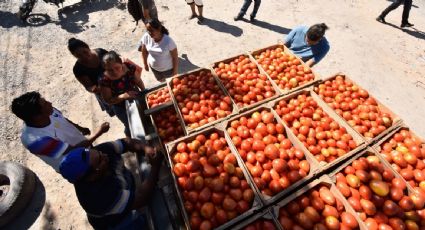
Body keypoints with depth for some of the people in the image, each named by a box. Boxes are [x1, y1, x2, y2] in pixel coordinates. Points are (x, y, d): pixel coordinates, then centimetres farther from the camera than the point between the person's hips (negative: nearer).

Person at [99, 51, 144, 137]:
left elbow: (138, 81, -5)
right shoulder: (104, 80, -28)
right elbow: (108, 100, -20)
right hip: (122, 108, -2)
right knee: (131, 126, 21)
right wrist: (123, 96, -36)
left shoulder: (129, 67, -23)